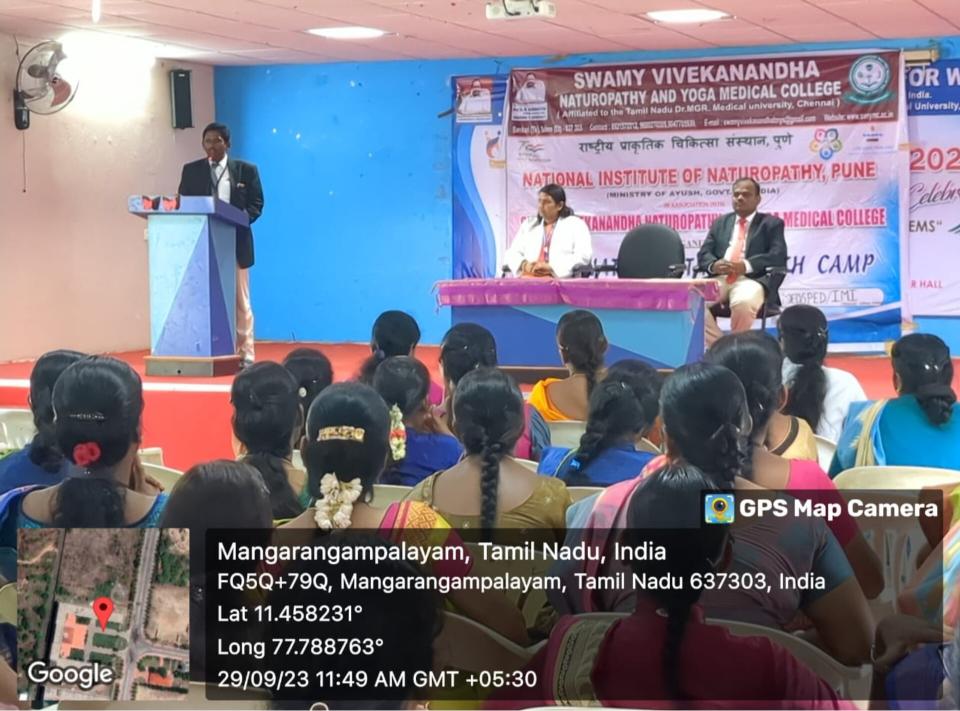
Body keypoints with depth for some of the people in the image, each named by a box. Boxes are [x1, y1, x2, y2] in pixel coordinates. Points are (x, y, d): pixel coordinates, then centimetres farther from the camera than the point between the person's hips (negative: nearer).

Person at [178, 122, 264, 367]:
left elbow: (256, 204, 3)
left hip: (235, 243, -1)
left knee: (240, 301, 3)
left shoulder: (246, 170, 6)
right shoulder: (191, 170, 9)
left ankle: (245, 355, 7)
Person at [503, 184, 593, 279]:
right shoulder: (528, 224, 24)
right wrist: (523, 264, -6)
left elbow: (584, 256, -4)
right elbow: (511, 254, 19)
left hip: (561, 279, -3)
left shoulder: (576, 225, 11)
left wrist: (552, 267, -15)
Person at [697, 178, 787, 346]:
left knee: (743, 303, -39)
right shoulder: (720, 223, 25)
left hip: (751, 279, -3)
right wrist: (713, 265, -11)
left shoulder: (771, 223, 13)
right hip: (720, 278, 3)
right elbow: (704, 253, 15)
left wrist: (746, 266, -17)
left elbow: (778, 256, -3)